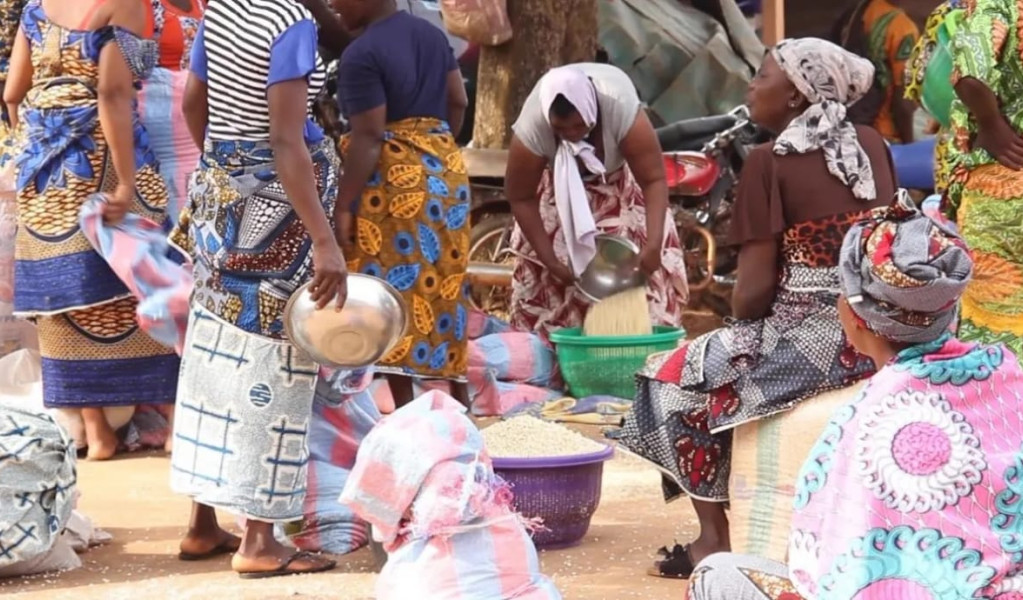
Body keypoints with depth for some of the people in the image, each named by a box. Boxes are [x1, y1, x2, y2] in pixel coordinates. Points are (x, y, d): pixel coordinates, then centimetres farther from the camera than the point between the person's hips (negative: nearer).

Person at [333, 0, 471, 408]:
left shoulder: (362, 55, -16)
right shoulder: (432, 34, 8)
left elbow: (368, 138, -19)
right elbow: (458, 102, 13)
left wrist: (344, 204, -16)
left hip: (394, 182, -8)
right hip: (444, 172, 8)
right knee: (441, 287, 15)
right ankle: (458, 400, 21)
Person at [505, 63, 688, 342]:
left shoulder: (621, 109, -43)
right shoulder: (532, 129, -39)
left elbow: (654, 179, -38)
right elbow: (521, 198, -24)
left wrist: (653, 245, -48)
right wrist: (549, 260, -26)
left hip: (620, 178, 0)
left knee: (642, 263, -8)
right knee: (543, 276, -7)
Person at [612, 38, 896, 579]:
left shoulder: (770, 161, -11)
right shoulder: (873, 146, 6)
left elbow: (755, 289, -13)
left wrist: (738, 316, 8)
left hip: (809, 342, -7)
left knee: (681, 378, 16)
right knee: (727, 353, 32)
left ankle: (715, 536, 13)